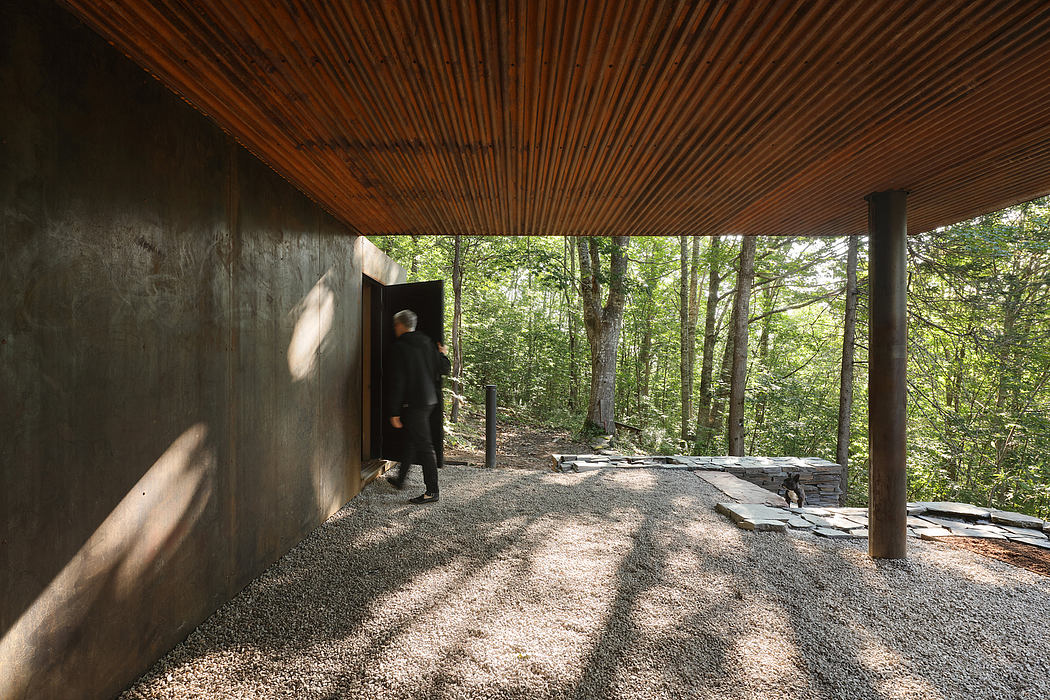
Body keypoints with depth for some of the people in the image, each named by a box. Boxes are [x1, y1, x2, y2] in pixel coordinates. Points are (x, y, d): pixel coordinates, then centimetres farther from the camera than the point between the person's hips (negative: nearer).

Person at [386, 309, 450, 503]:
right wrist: (443, 355, 29)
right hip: (428, 400, 8)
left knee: (423, 446, -3)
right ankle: (400, 479, 37)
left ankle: (432, 491, 4)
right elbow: (444, 369, 8)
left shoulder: (399, 347, -13)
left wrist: (394, 412, -13)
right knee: (409, 440, 22)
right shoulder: (428, 343, 7)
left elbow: (397, 382, -17)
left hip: (413, 403, -8)